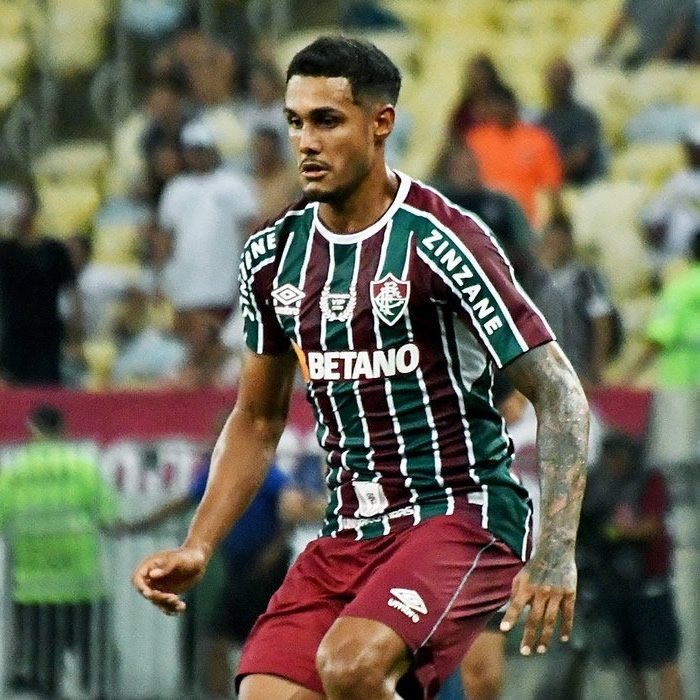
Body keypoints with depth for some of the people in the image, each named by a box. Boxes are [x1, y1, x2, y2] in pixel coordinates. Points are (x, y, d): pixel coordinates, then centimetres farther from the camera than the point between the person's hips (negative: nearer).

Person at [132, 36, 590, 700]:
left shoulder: (439, 240, -12)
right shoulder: (273, 256, 8)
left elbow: (558, 393, -12)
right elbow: (257, 420, 20)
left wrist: (556, 554, -22)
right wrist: (196, 549, 9)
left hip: (463, 517, -6)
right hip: (347, 536, 6)